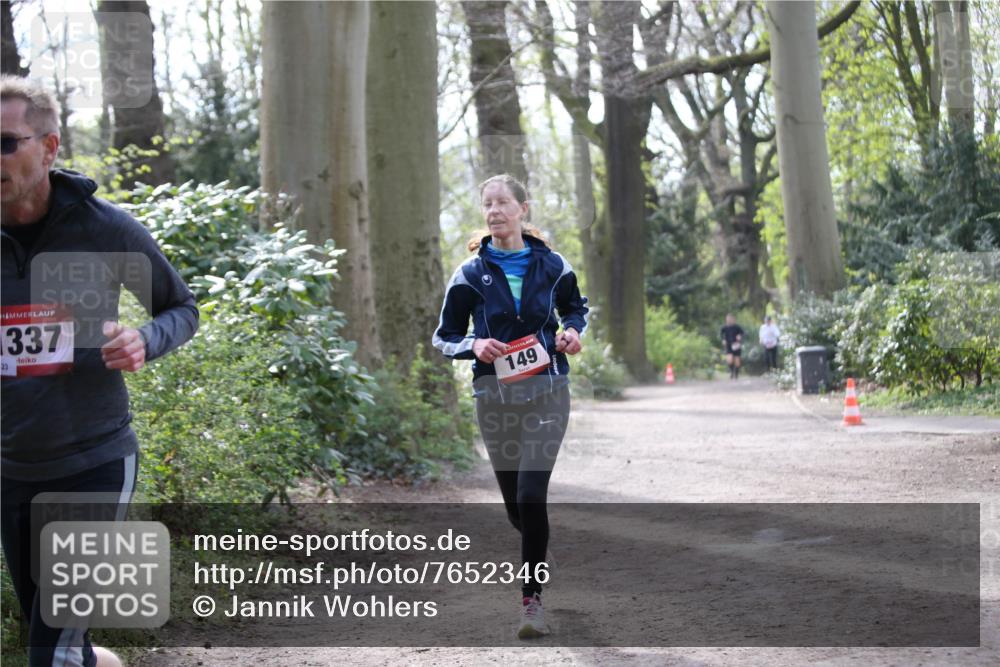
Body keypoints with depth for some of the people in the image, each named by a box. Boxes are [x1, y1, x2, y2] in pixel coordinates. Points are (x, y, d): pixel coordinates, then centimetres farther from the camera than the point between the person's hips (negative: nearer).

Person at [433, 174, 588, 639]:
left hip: (546, 390, -1)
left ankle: (531, 599, -5)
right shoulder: (470, 275, 1)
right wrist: (474, 346, -14)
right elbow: (444, 338, 7)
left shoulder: (551, 265, 3)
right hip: (495, 395, 1)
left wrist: (572, 331, -1)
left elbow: (576, 307, 21)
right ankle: (538, 556, 41)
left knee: (531, 496, -15)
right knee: (516, 506, 7)